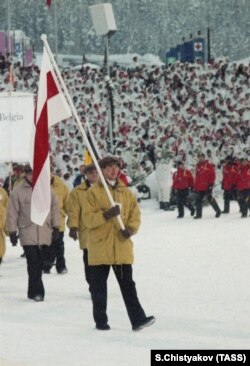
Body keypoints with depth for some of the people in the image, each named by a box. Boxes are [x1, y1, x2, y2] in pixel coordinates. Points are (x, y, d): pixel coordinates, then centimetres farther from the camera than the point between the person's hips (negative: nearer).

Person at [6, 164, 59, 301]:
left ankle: (33, 292, 17)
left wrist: (55, 227, 10)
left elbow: (54, 207, 13)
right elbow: (12, 213, 2)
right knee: (33, 264, -10)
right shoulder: (18, 191, 0)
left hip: (44, 233, 3)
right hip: (28, 234, -3)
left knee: (38, 264, 7)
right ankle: (38, 291, -10)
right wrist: (12, 232, 0)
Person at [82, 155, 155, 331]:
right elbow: (88, 218, -10)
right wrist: (106, 215, -25)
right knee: (99, 287, 6)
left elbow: (135, 214, 9)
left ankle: (138, 319, 0)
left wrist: (131, 228, -11)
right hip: (100, 246, -3)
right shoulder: (93, 192, -3)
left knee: (127, 284, 3)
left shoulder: (126, 192, 9)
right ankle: (101, 321, 14)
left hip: (122, 247, 3)